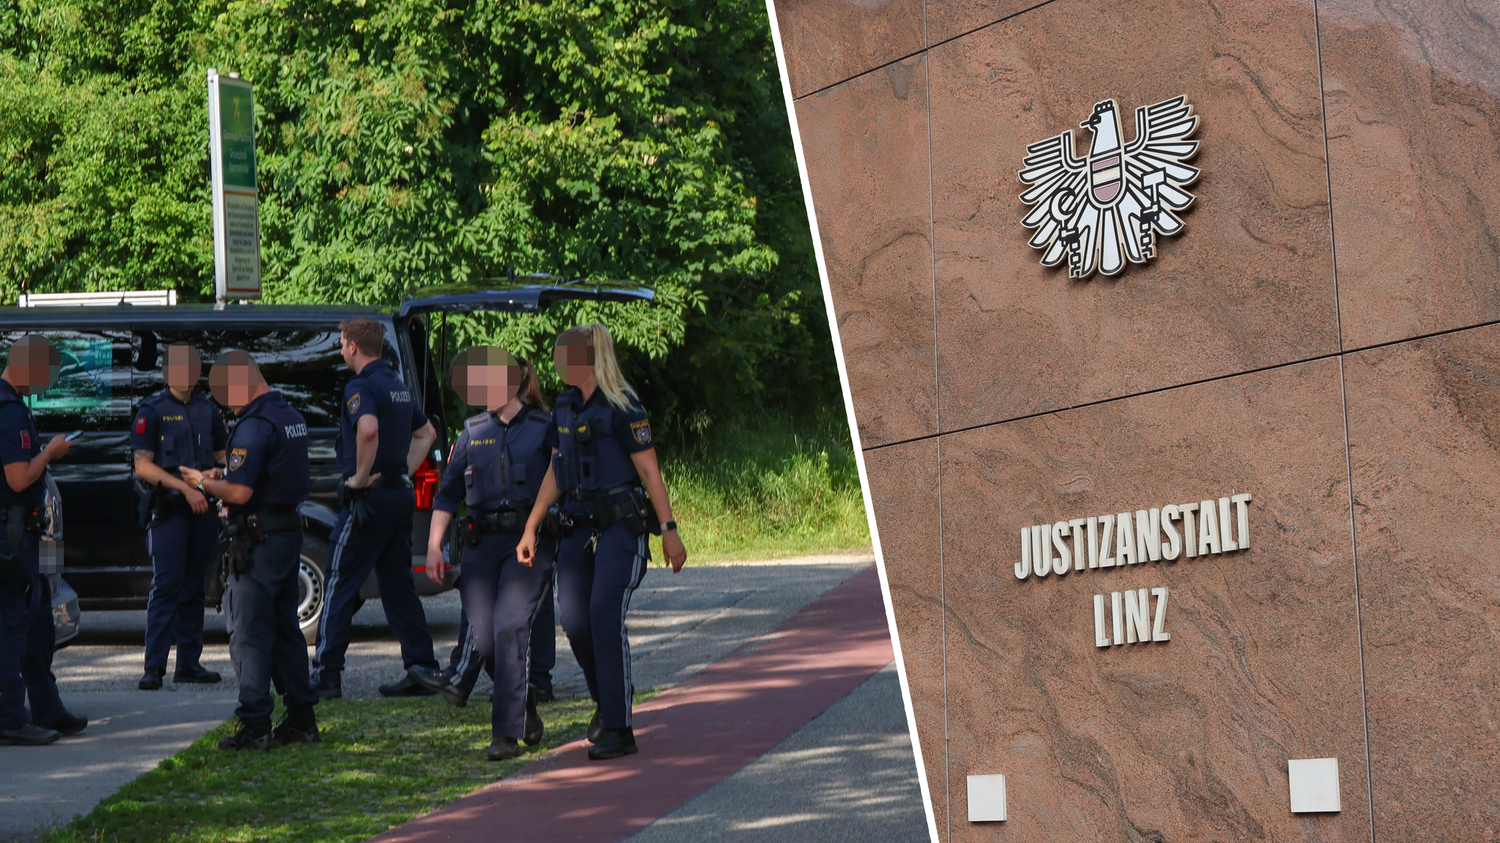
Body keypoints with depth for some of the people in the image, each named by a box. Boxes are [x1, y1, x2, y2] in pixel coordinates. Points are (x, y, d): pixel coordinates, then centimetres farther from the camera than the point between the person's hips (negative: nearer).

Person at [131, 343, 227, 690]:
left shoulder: (209, 410, 15)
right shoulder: (152, 411, -1)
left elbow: (222, 456, 23)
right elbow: (143, 466, -8)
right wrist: (185, 488, -16)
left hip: (203, 508, 5)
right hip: (168, 509, -5)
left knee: (194, 587, 8)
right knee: (167, 584, -10)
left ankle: (189, 663, 13)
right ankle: (154, 667, -10)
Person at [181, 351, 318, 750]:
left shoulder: (255, 426, -19)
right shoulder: (292, 417, 12)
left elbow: (240, 492, -23)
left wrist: (204, 483, -6)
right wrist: (224, 474, 17)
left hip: (259, 540, -9)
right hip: (289, 533, 9)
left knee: (249, 632, -4)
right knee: (284, 627, 15)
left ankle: (255, 725, -5)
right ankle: (301, 718, 18)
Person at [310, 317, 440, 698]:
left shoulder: (361, 387, -13)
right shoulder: (398, 384, 16)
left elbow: (368, 429, -33)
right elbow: (426, 432, 27)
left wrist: (362, 476, -22)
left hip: (370, 497, -8)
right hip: (401, 495, 8)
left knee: (340, 587, -2)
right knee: (399, 586, 12)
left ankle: (327, 675, -2)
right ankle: (422, 670, 10)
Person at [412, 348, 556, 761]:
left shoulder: (545, 429, 3)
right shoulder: (473, 433, 14)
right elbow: (448, 493, 17)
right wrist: (434, 544, 11)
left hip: (530, 541, -4)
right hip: (481, 541, 4)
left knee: (510, 626, -18)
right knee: (483, 636, -3)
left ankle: (507, 733, -14)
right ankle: (525, 707, 23)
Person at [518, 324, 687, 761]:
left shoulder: (622, 407, -9)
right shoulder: (564, 406, 14)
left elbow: (649, 471, -9)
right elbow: (555, 473, 19)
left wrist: (669, 531, -11)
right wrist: (530, 529, 16)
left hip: (621, 525, -6)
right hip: (577, 528, 7)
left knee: (605, 614, -17)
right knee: (574, 619, -3)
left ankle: (617, 729, -13)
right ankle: (608, 698, 23)